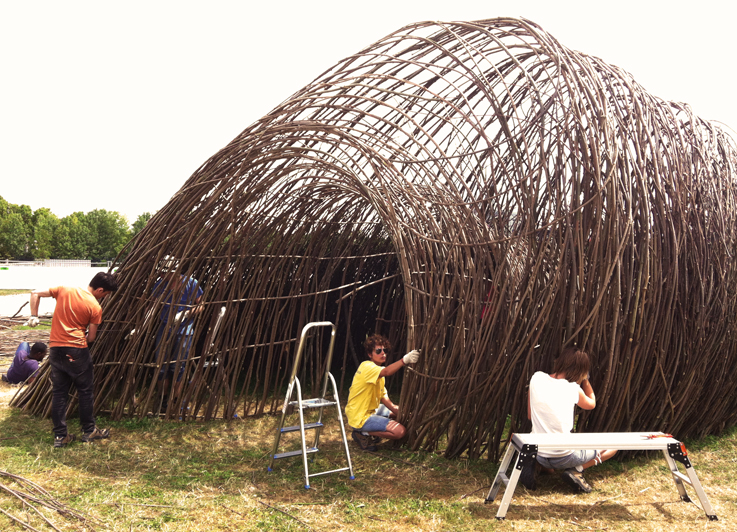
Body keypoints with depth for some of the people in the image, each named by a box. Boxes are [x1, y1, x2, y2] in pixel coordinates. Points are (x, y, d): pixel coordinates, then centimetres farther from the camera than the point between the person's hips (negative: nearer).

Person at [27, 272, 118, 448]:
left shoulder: (64, 290, 4)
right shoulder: (95, 307, -8)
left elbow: (35, 294, 9)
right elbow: (91, 338, -3)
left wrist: (33, 317, 16)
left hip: (56, 349, 5)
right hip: (77, 352, -5)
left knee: (59, 392, 10)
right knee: (85, 391, 11)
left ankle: (60, 436, 14)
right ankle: (89, 431, 20)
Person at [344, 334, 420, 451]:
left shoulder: (377, 370, 12)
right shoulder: (367, 366, -19)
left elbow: (384, 397, 11)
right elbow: (386, 372, -41)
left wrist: (398, 412, -2)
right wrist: (404, 360, -57)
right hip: (360, 418, -10)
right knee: (399, 431, -21)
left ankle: (368, 431, 13)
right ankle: (364, 434, -4)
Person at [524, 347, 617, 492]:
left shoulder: (536, 378, -3)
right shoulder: (573, 389, -12)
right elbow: (591, 404, 12)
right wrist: (584, 378, 17)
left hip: (540, 456, 3)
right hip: (564, 457, -3)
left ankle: (531, 465, 8)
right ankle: (576, 470, -2)